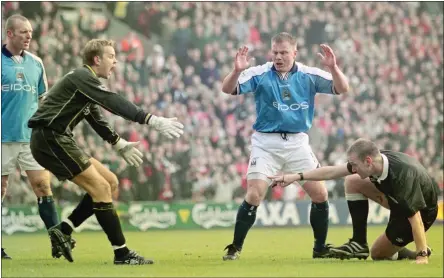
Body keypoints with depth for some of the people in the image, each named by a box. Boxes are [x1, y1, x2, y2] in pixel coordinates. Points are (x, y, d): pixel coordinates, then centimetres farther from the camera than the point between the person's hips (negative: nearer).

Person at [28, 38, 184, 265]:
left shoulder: (87, 81, 19)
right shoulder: (82, 77, -12)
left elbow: (96, 119, 31)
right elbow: (115, 103, -24)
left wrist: (119, 144, 25)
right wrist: (153, 121, -30)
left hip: (56, 140, 10)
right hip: (50, 138, -10)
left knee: (109, 183, 9)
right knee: (100, 187, -13)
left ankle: (63, 230, 9)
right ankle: (122, 253, -10)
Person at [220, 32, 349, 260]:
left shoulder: (309, 76, -1)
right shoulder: (260, 74, -6)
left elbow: (342, 89, -6)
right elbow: (228, 89, -14)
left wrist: (333, 68, -26)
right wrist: (236, 71, -35)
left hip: (298, 142, 2)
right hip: (266, 143, -2)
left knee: (320, 194, -1)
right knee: (254, 195, -14)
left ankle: (320, 248, 16)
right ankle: (235, 248, -3)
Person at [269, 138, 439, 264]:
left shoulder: (405, 176, -40)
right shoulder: (377, 160, -17)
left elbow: (416, 219, -39)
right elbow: (332, 172, -8)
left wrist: (422, 256, -38)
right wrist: (295, 177, -7)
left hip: (423, 212, -7)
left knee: (377, 253, 1)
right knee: (354, 182, -2)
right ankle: (359, 243, 0)